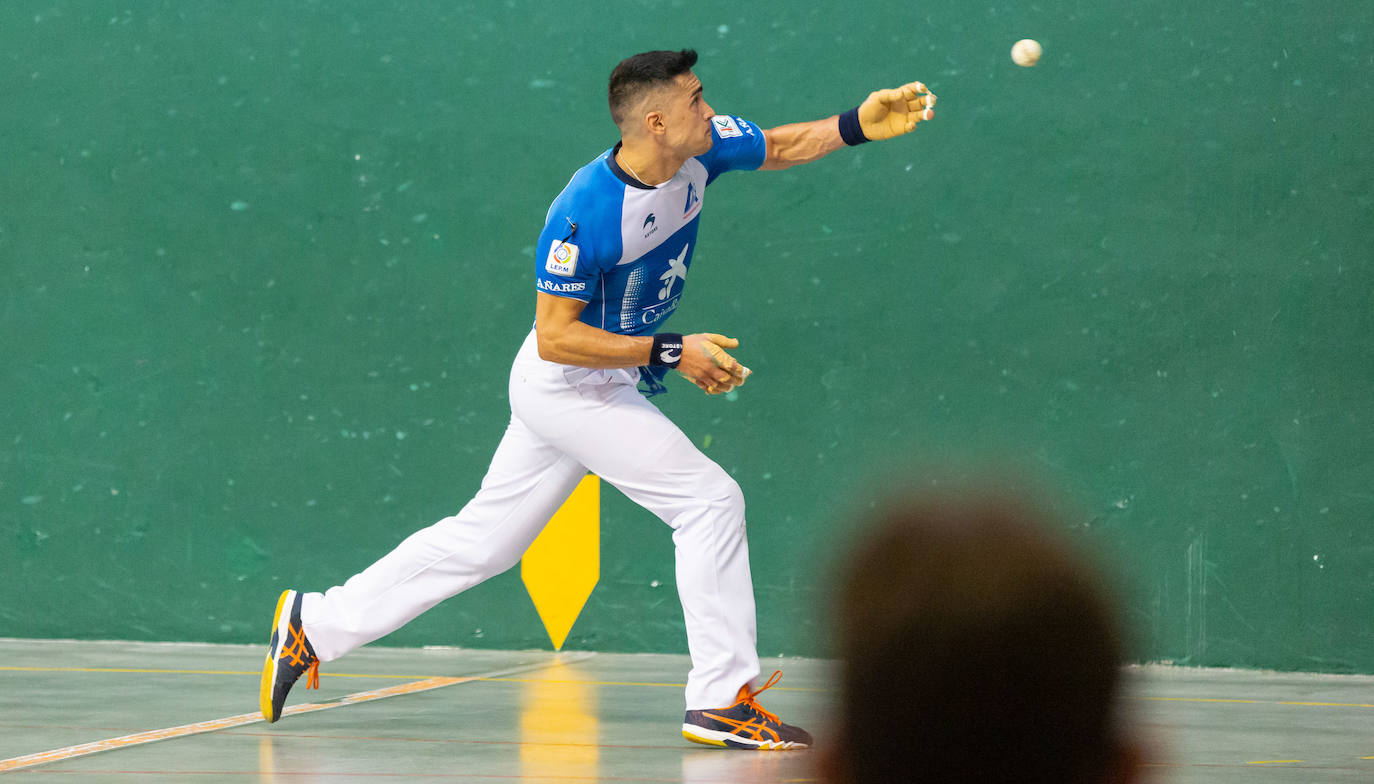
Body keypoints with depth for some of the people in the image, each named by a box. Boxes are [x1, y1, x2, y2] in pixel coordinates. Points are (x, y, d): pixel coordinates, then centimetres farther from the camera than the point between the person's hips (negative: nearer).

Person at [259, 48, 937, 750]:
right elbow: (555, 336, -24)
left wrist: (859, 125, -9)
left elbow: (781, 147, 9)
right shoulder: (583, 214, -28)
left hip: (599, 389, 8)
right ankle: (721, 700, -6)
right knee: (710, 500, -12)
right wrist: (671, 353, -26)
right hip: (566, 385, -8)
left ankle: (314, 625, 22)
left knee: (482, 540, 14)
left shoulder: (700, 153, -7)